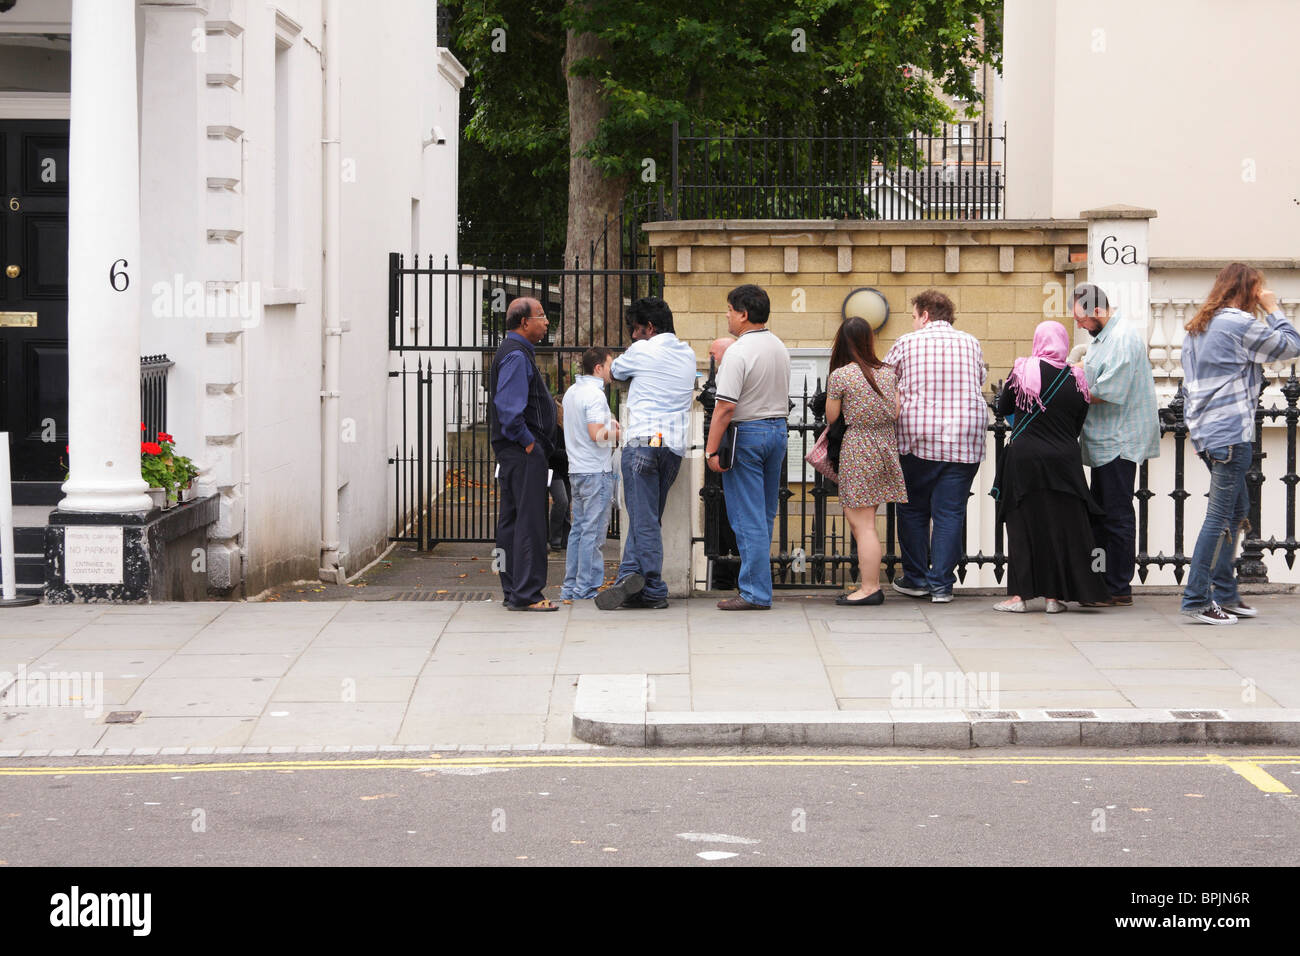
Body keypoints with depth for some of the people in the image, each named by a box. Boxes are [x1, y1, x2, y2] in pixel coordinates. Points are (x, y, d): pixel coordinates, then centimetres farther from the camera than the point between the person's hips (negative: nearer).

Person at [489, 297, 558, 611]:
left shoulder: (516, 352, 19)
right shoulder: (516, 356, -15)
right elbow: (508, 408, -24)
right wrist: (527, 441, -18)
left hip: (518, 451, 11)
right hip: (524, 454, -11)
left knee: (511, 521, 12)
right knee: (530, 522, -11)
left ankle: (514, 591, 17)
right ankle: (525, 594, -12)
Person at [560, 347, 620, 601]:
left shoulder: (571, 392, 14)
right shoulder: (595, 395, -15)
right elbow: (596, 435, -23)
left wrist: (607, 424, 18)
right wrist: (615, 432, -7)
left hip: (576, 470, 9)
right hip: (596, 471, -9)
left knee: (578, 529, 12)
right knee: (593, 532, -6)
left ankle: (570, 587, 14)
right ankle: (586, 588, -6)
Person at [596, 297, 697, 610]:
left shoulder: (642, 351, -2)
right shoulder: (688, 354, 15)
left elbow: (614, 371, 15)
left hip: (644, 441, -6)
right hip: (676, 446, 6)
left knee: (644, 518, -6)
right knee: (647, 517, 9)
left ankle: (654, 592, -11)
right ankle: (630, 577, 0)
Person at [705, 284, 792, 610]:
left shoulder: (739, 352, -18)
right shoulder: (779, 347, 10)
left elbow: (726, 406, -22)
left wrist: (711, 449, -19)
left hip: (747, 434, -8)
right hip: (778, 429, 8)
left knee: (747, 518, -4)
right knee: (765, 514, 14)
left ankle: (755, 593, -5)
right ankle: (761, 585, 19)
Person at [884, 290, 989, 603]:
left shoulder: (906, 344, 0)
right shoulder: (971, 343, 8)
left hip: (918, 437, -2)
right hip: (965, 441, 2)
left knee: (913, 510, 13)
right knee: (950, 512, 3)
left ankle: (915, 578, 18)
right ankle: (941, 584, 1)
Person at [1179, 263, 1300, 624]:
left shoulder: (1197, 327, 17)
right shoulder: (1240, 323, -10)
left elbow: (1190, 385, 21)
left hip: (1205, 432, 10)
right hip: (1231, 432, -10)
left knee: (1237, 510, 17)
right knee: (1220, 517, -9)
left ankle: (1225, 594, 18)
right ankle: (1197, 599, -11)